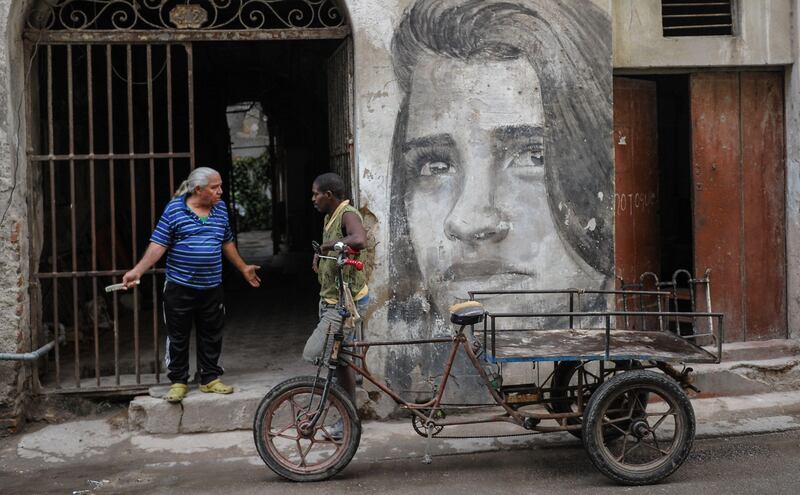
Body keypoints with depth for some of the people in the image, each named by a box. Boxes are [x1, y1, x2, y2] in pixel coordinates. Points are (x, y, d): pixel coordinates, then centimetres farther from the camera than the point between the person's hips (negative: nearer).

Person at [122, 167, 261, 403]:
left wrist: (243, 268, 27)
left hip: (212, 288, 4)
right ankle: (178, 381, 15)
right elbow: (158, 244, -9)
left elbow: (227, 242, 21)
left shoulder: (221, 209, 8)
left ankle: (210, 379, 23)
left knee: (212, 336, 10)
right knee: (178, 337, 4)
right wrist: (137, 271, -18)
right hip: (179, 288, -4)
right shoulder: (174, 209, -7)